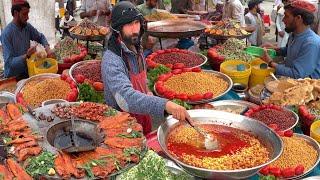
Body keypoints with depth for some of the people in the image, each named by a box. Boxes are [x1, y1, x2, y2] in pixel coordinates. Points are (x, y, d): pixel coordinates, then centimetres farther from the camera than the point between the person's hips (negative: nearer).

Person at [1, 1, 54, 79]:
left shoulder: (27, 27, -3)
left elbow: (40, 37, 13)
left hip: (27, 71, 6)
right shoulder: (6, 33, -20)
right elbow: (9, 62, -21)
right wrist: (27, 56, -34)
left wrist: (47, 48, -6)